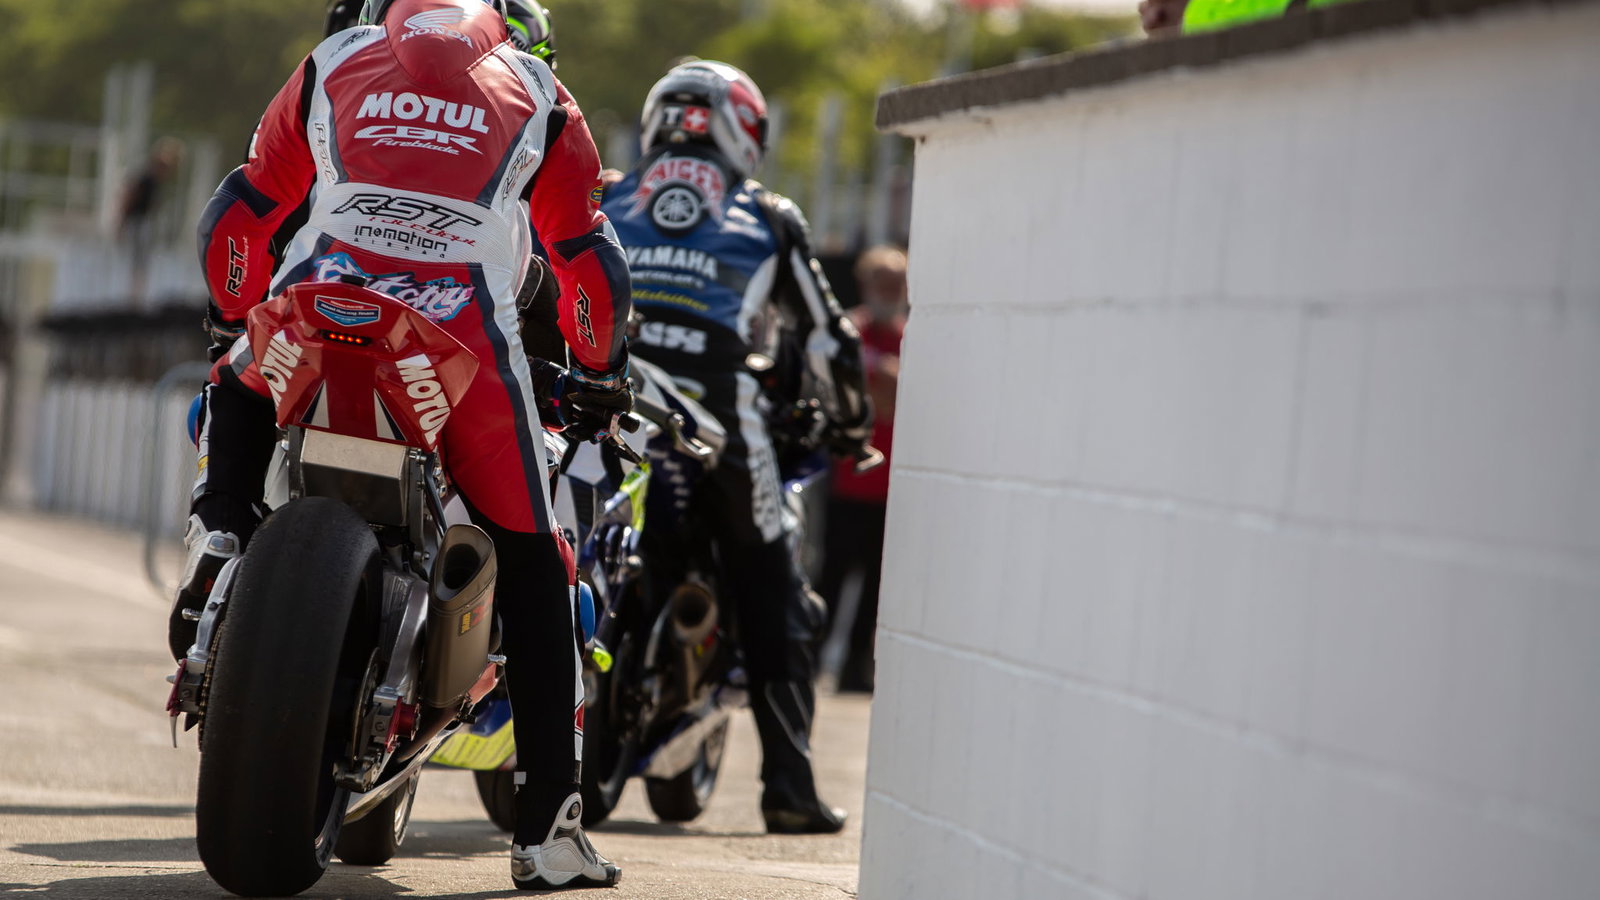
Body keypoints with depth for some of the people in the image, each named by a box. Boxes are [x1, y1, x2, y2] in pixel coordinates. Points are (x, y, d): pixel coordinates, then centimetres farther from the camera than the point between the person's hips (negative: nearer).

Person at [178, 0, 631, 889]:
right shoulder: (535, 91, 22)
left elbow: (241, 212, 28)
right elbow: (590, 257, 22)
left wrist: (235, 320, 44)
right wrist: (601, 378, 36)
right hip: (467, 339, -1)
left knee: (235, 395, 38)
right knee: (533, 573, 10)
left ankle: (219, 532, 10)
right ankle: (551, 828, 5)